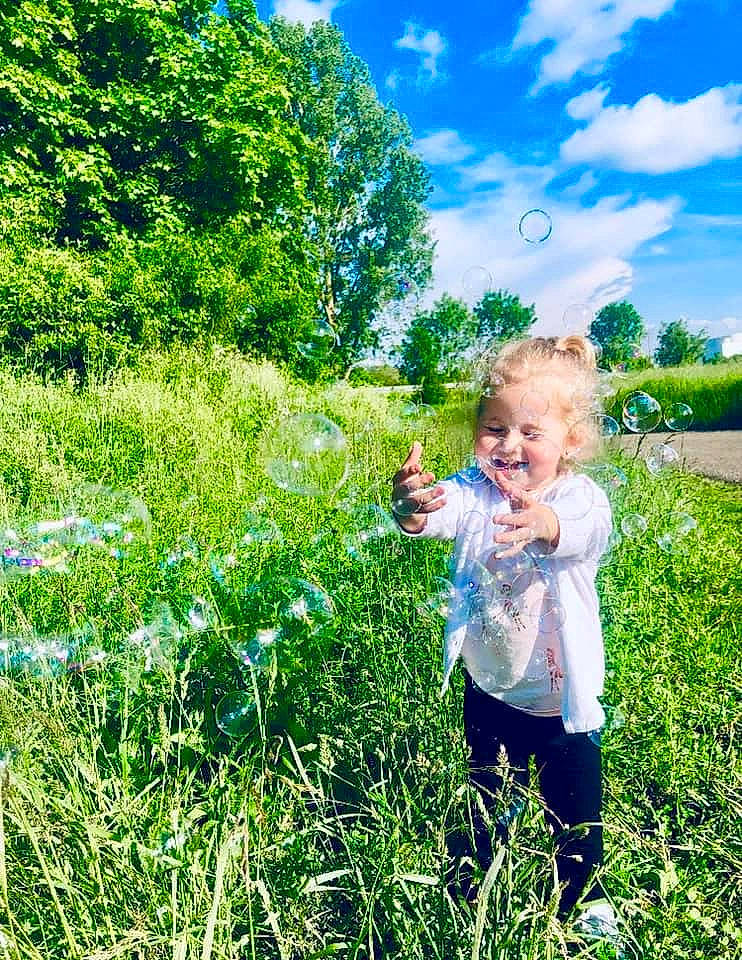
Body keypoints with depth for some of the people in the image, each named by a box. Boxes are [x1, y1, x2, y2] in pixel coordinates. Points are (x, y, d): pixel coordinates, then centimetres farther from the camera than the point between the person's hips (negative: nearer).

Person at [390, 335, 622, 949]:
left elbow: (590, 530, -43)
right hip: (487, 686, 2)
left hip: (561, 697, -2)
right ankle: (475, 885, 57)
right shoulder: (474, 490, -15)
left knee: (574, 804, 20)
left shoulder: (578, 496, -20)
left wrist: (547, 525, -65)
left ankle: (583, 895, 52)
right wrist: (412, 508, -59)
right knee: (486, 790, 26)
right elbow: (442, 513, -35)